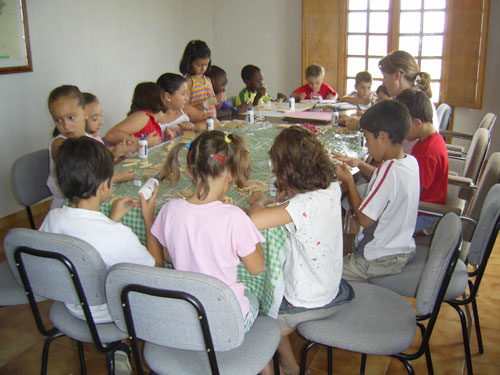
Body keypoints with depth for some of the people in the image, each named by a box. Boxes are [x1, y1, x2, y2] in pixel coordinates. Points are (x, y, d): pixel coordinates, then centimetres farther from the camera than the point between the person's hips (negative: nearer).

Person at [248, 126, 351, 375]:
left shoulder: (304, 204, -32)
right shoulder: (331, 189, -8)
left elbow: (254, 221, -40)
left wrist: (258, 202, -19)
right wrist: (288, 195, -3)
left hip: (307, 303, -8)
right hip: (331, 292, 8)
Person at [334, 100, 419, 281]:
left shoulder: (389, 171, -30)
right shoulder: (411, 161, -2)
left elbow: (364, 219, -24)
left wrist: (349, 181, -13)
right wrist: (359, 164, 10)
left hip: (380, 262, -9)